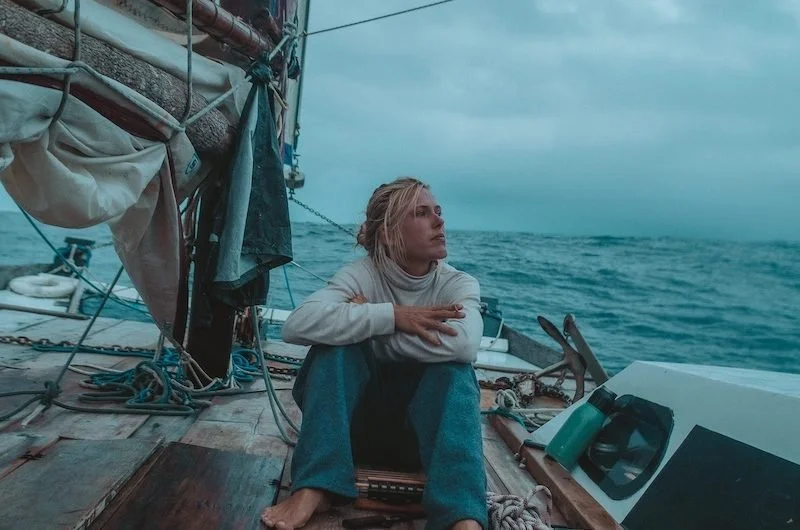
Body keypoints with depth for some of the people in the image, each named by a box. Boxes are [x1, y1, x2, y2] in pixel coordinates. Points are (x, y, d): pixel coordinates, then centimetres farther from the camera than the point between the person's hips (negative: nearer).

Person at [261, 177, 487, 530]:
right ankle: (315, 487, -30)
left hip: (425, 429, 0)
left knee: (453, 368, -29)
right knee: (338, 341, -24)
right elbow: (297, 325, -29)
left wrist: (364, 325, -25)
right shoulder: (361, 275, -10)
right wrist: (391, 316, -32)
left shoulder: (459, 284, -8)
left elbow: (463, 345, -33)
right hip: (359, 423, 0)